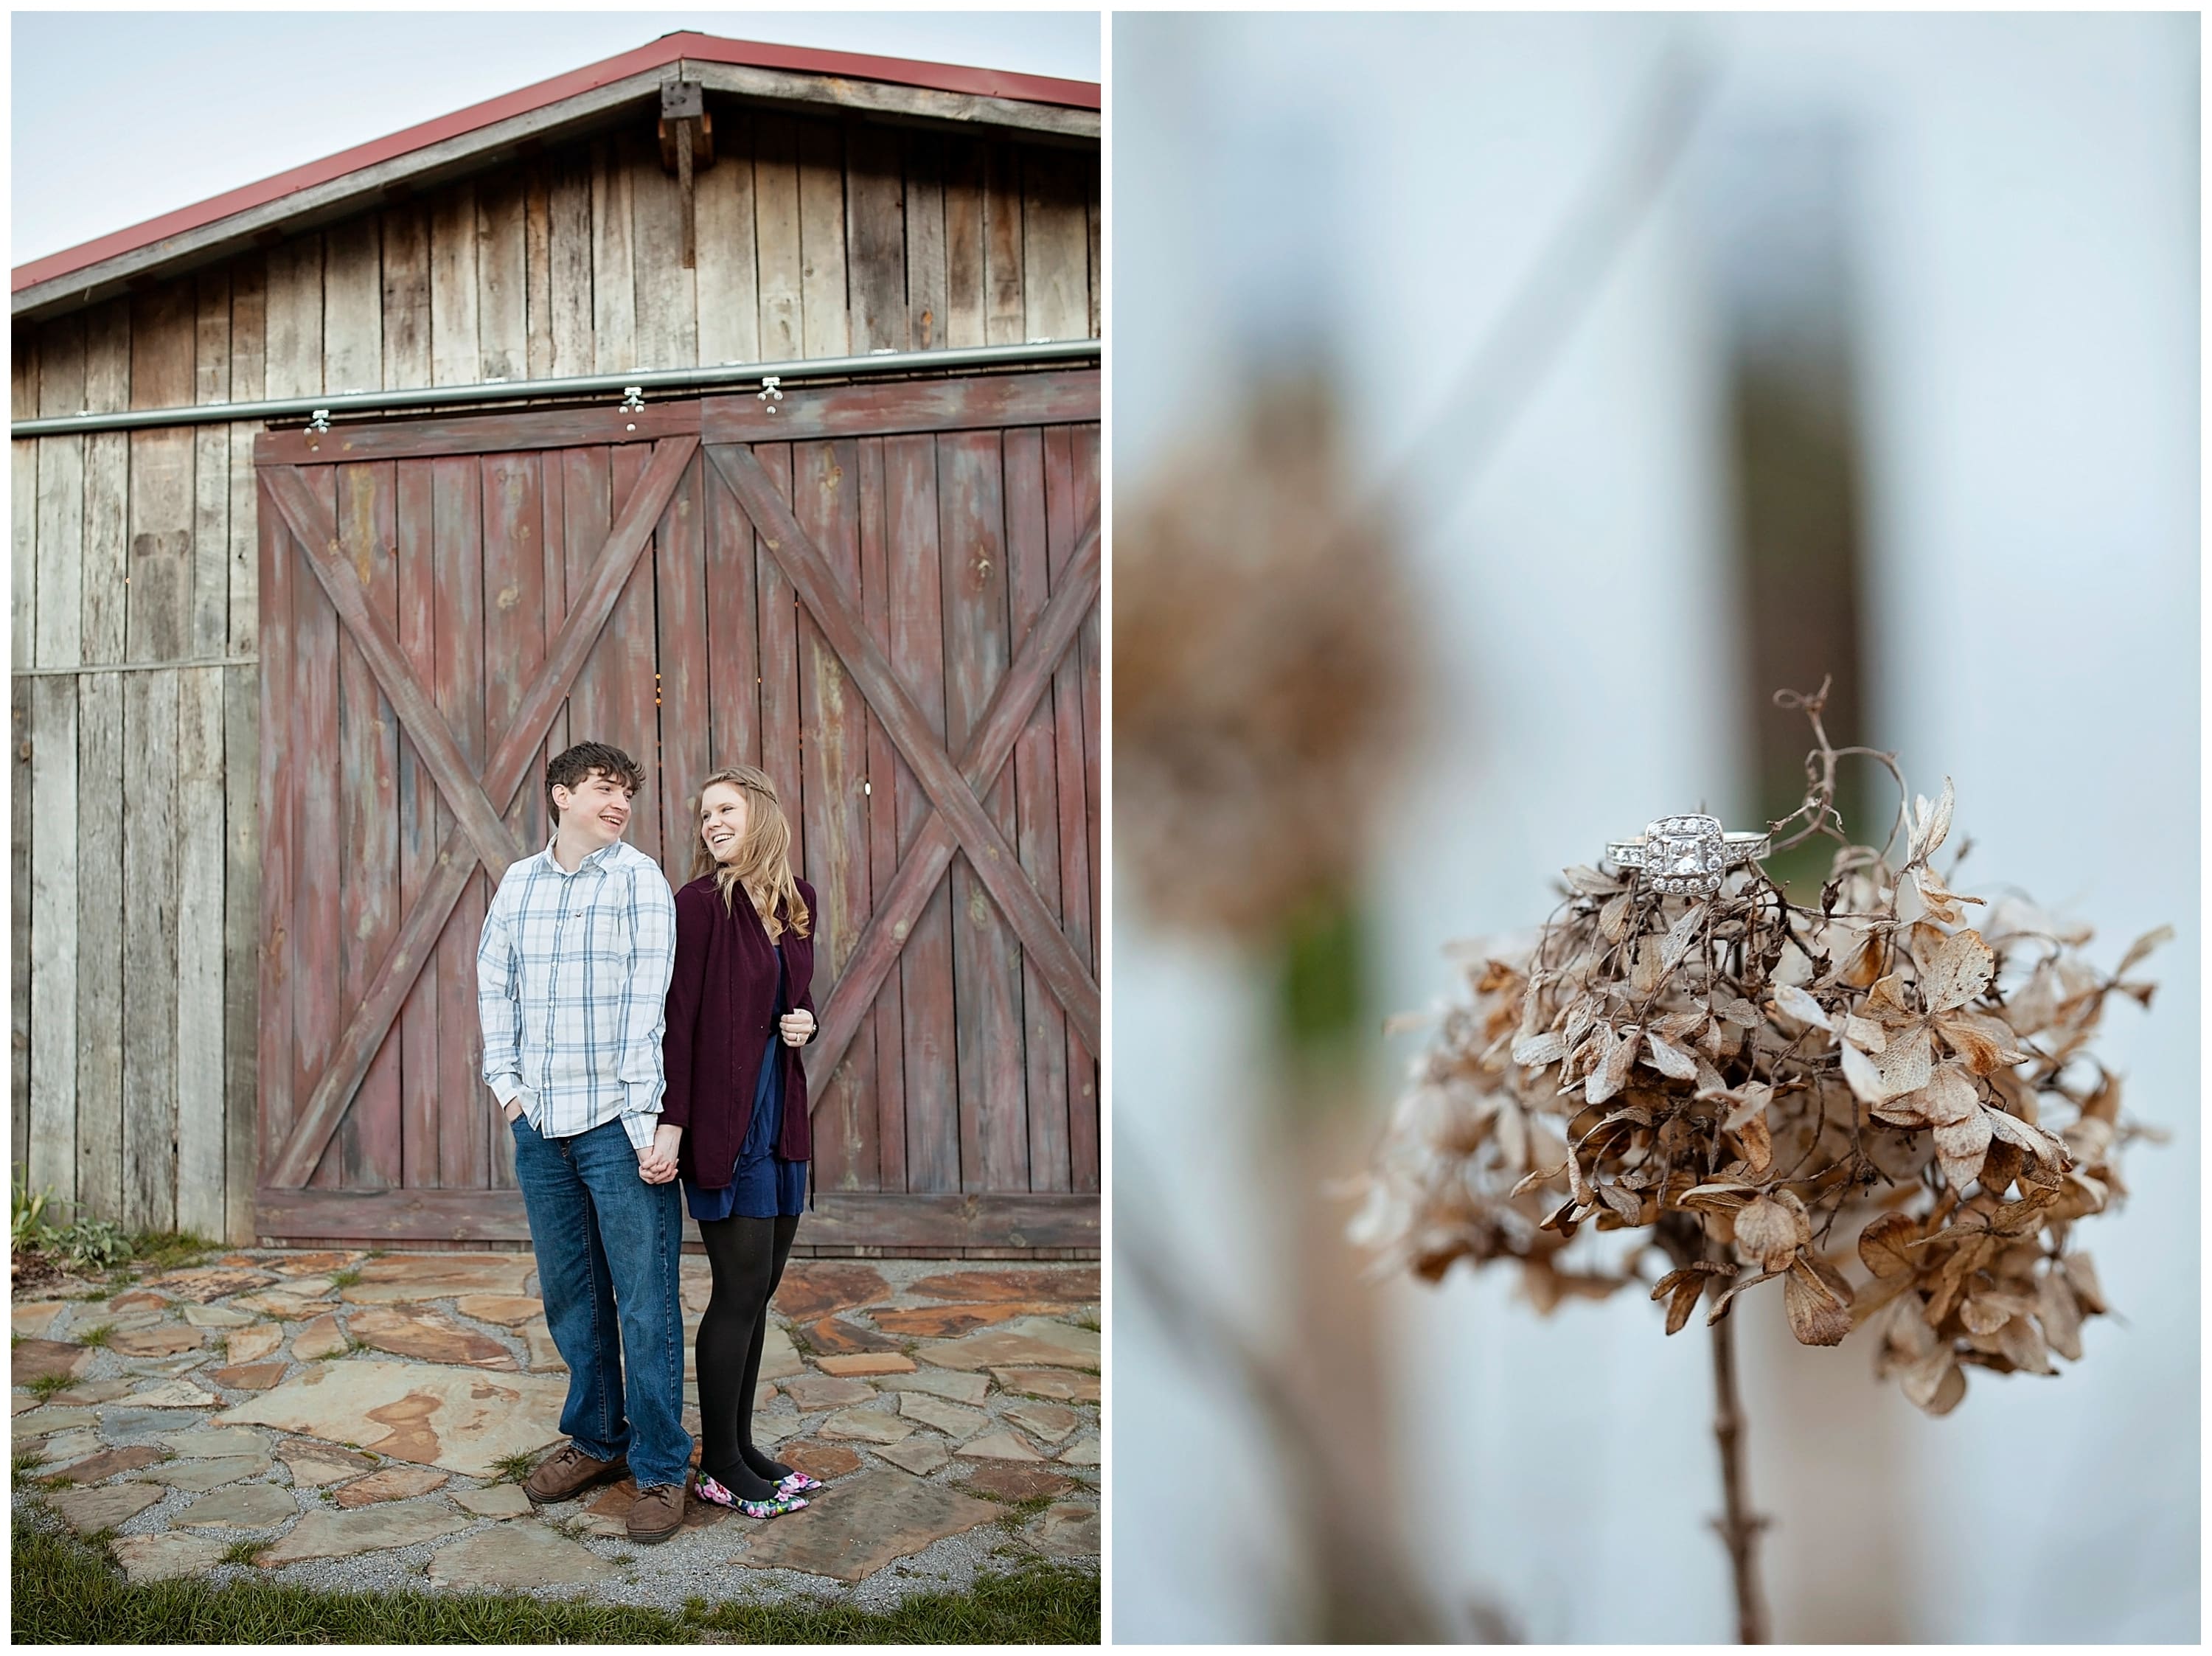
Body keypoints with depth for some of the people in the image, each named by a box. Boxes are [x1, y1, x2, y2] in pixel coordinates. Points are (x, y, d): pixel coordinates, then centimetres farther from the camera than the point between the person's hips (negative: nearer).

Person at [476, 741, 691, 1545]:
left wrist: (649, 1122, -16)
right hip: (540, 1125, 5)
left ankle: (660, 1468, 11)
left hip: (617, 1124, -5)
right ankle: (596, 1439, 32)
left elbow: (648, 1005, -11)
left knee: (645, 1301, -1)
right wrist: (505, 1080, 6)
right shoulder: (518, 883, 11)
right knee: (569, 1294, 15)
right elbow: (493, 984, 18)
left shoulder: (638, 878, -5)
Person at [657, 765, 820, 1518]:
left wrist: (806, 1023, 0)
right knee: (741, 1288, -1)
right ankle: (720, 1464, 13)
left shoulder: (798, 900, 9)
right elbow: (678, 1015, -13)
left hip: (780, 1116, 6)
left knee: (759, 1286, 12)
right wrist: (670, 1119, -18)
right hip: (723, 1117, -6)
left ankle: (740, 1446, 25)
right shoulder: (701, 902, -10)